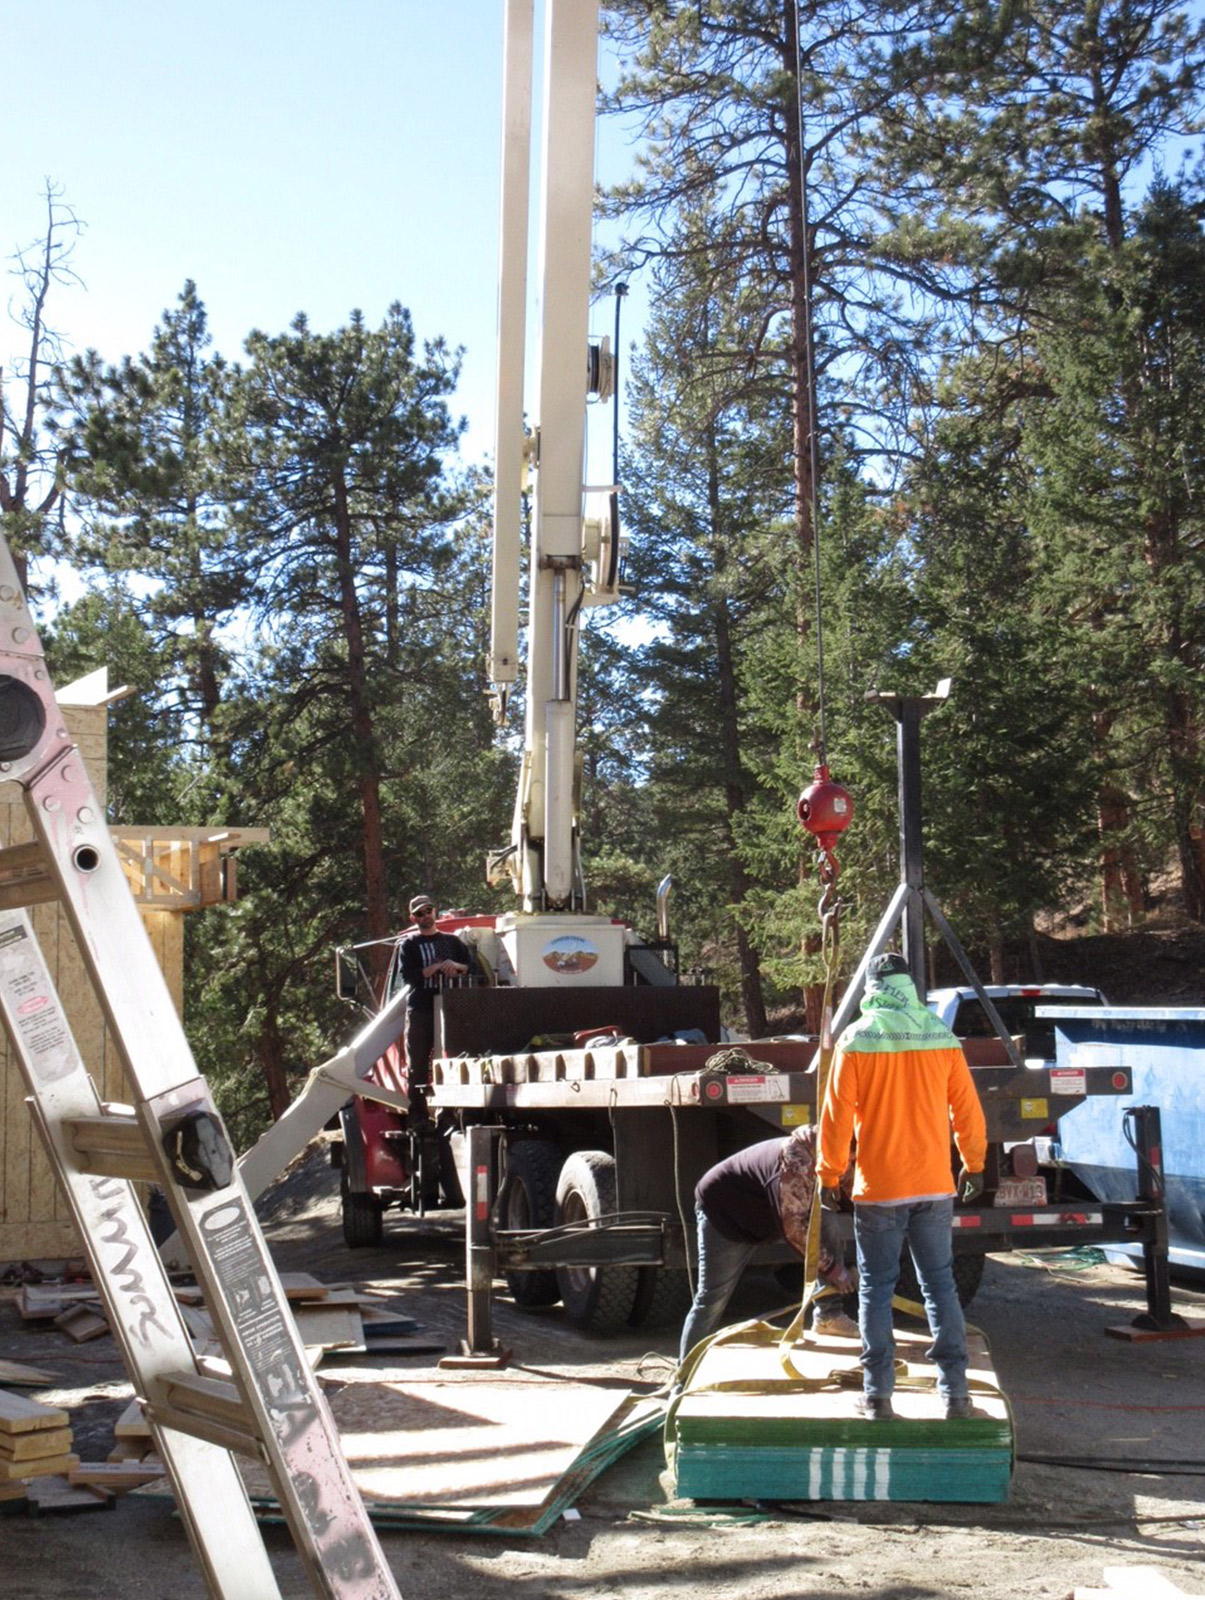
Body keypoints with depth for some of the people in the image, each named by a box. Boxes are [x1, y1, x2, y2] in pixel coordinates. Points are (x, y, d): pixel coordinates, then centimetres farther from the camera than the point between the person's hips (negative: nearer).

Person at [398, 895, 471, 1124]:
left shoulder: (452, 941, 16)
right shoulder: (409, 944, 7)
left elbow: (472, 966, 13)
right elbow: (408, 975, -6)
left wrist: (455, 966, -7)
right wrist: (437, 967, -12)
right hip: (420, 1011, -2)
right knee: (417, 1064, -1)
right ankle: (418, 1115, 1)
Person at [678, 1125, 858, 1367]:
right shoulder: (796, 1161, -35)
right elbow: (794, 1226, -33)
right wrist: (832, 1268, -25)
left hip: (759, 1211, 9)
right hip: (722, 1211, -9)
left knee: (827, 1224, -7)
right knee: (712, 1298, -10)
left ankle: (829, 1315, -1)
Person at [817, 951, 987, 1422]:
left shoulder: (857, 1038, -8)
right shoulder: (941, 1035, 1)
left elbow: (837, 1114, -7)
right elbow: (967, 1108, 7)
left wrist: (829, 1174, 2)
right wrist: (974, 1164, 20)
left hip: (878, 1189, -3)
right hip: (935, 1186, 3)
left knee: (876, 1288, 6)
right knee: (940, 1284, 11)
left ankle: (878, 1394, 8)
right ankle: (954, 1391, 10)